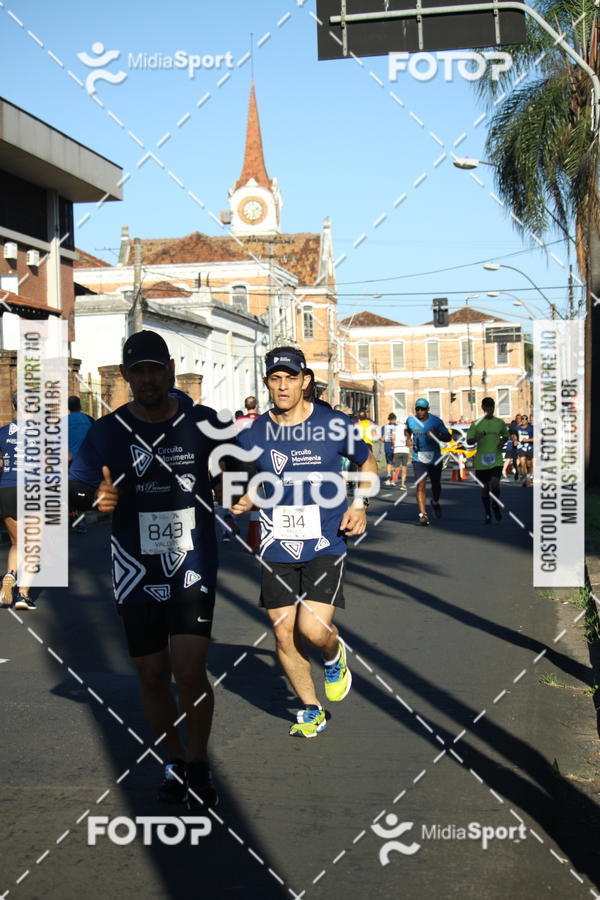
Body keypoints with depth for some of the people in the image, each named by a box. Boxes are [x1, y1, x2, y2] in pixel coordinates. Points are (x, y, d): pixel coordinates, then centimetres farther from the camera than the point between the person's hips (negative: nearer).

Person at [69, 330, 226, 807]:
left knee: (190, 672, -12)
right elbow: (76, 486, -4)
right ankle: (175, 761, 32)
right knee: (153, 675, 9)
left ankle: (199, 763, 11)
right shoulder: (108, 431, -3)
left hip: (194, 567, -1)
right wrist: (96, 496, -24)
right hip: (136, 571, 2)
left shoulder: (202, 423, -1)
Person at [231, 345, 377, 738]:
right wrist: (244, 502, -7)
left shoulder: (335, 425, -6)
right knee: (284, 633, 4)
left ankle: (335, 655, 22)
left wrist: (359, 505, -3)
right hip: (278, 547, 3)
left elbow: (368, 464, 11)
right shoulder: (253, 435, 0)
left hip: (326, 544, -3)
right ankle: (311, 710, 26)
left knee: (313, 628, -16)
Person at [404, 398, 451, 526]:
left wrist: (437, 435, -26)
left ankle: (435, 503, 47)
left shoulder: (436, 421, -8)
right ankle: (423, 515, -19)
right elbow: (407, 430, 22)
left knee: (436, 485, 15)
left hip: (435, 458, 0)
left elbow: (448, 437, -6)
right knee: (420, 486, -14)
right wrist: (408, 438, 1)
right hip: (418, 459, 0)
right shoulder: (411, 420, -2)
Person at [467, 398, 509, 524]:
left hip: (496, 460, 0)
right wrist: (477, 438, -22)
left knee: (495, 485, -17)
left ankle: (496, 505, 13)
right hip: (481, 461, 0)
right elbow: (469, 440, -1)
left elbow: (505, 435, 21)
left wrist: (503, 442, -2)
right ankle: (487, 514, 22)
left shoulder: (500, 422, 5)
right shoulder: (476, 424, 0)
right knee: (485, 488, 7)